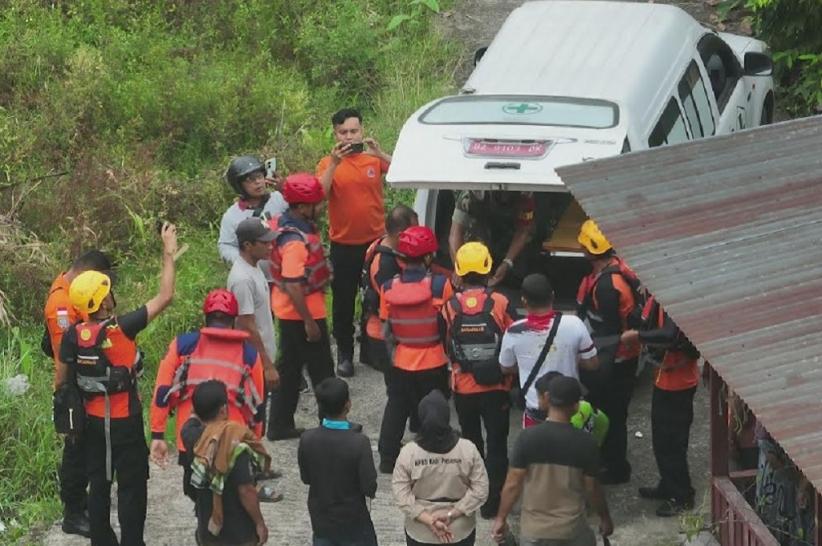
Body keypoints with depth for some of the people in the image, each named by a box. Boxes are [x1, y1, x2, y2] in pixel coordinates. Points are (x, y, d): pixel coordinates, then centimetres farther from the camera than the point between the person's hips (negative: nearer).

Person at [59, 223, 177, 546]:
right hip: (125, 421, -6)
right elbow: (165, 297, -21)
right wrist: (169, 253, -13)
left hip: (93, 420, 6)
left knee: (99, 484, 16)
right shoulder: (121, 329, -23)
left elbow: (65, 377, 2)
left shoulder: (73, 337, -9)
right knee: (132, 486, 5)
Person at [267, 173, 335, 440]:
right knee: (321, 369, 5)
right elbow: (293, 286, -29)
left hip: (287, 312, 10)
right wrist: (309, 321, -24)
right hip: (302, 313, -10)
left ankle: (280, 425, 24)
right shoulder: (295, 241, -29)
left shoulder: (281, 223, -1)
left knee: (290, 367, 17)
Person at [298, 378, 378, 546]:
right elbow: (369, 488, -18)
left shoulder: (307, 439, -12)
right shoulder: (358, 442, -24)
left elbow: (306, 478, 2)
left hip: (321, 520, 4)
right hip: (354, 522, -4)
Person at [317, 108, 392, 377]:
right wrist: (334, 163, -27)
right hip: (343, 244, -1)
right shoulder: (328, 163, -3)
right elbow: (319, 194, -18)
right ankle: (344, 354, 16)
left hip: (375, 240, 1)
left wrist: (380, 154, -29)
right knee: (343, 300, 5)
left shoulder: (374, 158, -1)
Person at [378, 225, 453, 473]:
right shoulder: (440, 285, -18)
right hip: (434, 366, -2)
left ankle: (387, 459, 23)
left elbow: (387, 331, -1)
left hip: (400, 364, 2)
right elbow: (449, 324, -9)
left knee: (395, 411, 18)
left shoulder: (388, 288, -10)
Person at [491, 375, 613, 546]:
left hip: (534, 529, 0)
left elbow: (513, 484, -10)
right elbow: (592, 488, -5)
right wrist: (605, 518, 12)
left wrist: (501, 518, 3)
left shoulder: (527, 438, -14)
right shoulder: (585, 443, -14)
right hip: (571, 529, 0)